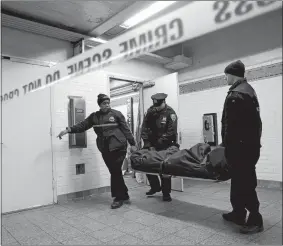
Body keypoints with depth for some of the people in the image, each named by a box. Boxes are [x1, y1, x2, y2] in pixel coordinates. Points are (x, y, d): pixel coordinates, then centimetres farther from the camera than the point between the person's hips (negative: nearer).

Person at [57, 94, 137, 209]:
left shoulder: (116, 114, 2)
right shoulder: (94, 116, 12)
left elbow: (126, 129, 1)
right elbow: (82, 125, 7)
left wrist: (132, 143, -1)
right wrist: (68, 130, -6)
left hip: (118, 147, -4)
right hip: (105, 149, 4)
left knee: (115, 172, -5)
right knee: (115, 173, 9)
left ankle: (119, 197, 10)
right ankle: (124, 196, 23)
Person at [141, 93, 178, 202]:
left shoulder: (170, 113, -13)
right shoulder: (150, 111, 0)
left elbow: (171, 132, -18)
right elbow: (144, 127, -1)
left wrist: (160, 141, -19)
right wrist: (146, 142, -10)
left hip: (165, 145, -5)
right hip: (152, 143, 5)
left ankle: (166, 193, 14)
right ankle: (155, 187, 26)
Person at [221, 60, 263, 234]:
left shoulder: (236, 95, -18)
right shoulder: (248, 89, 16)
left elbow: (231, 125, -22)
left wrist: (227, 145, -16)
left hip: (241, 145, -11)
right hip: (250, 143, 11)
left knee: (244, 183, -2)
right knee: (240, 180, 17)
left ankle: (255, 220, 8)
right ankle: (238, 213, 28)